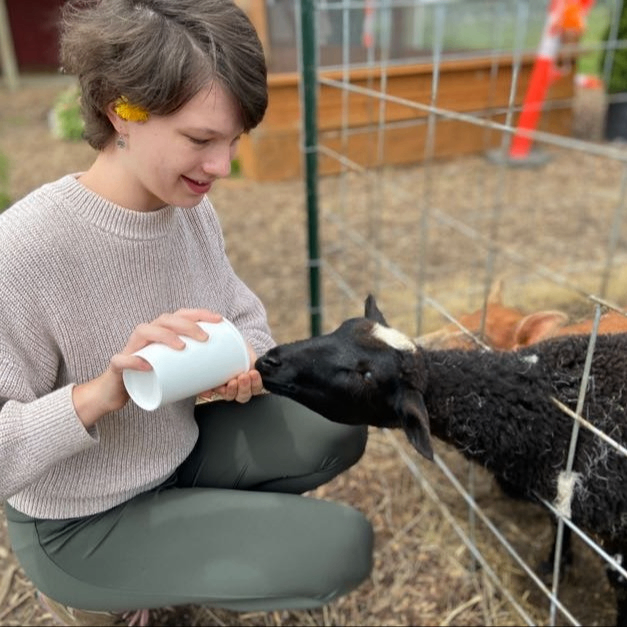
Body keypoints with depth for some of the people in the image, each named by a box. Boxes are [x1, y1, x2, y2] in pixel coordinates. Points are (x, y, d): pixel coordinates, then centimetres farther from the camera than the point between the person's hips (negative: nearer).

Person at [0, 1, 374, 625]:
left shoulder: (192, 209, -10)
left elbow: (247, 319, 2)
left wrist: (245, 363, -19)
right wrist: (102, 391, -42)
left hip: (177, 450, 6)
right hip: (79, 526, -6)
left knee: (336, 432, 2)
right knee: (342, 547, -9)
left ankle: (199, 517, 15)